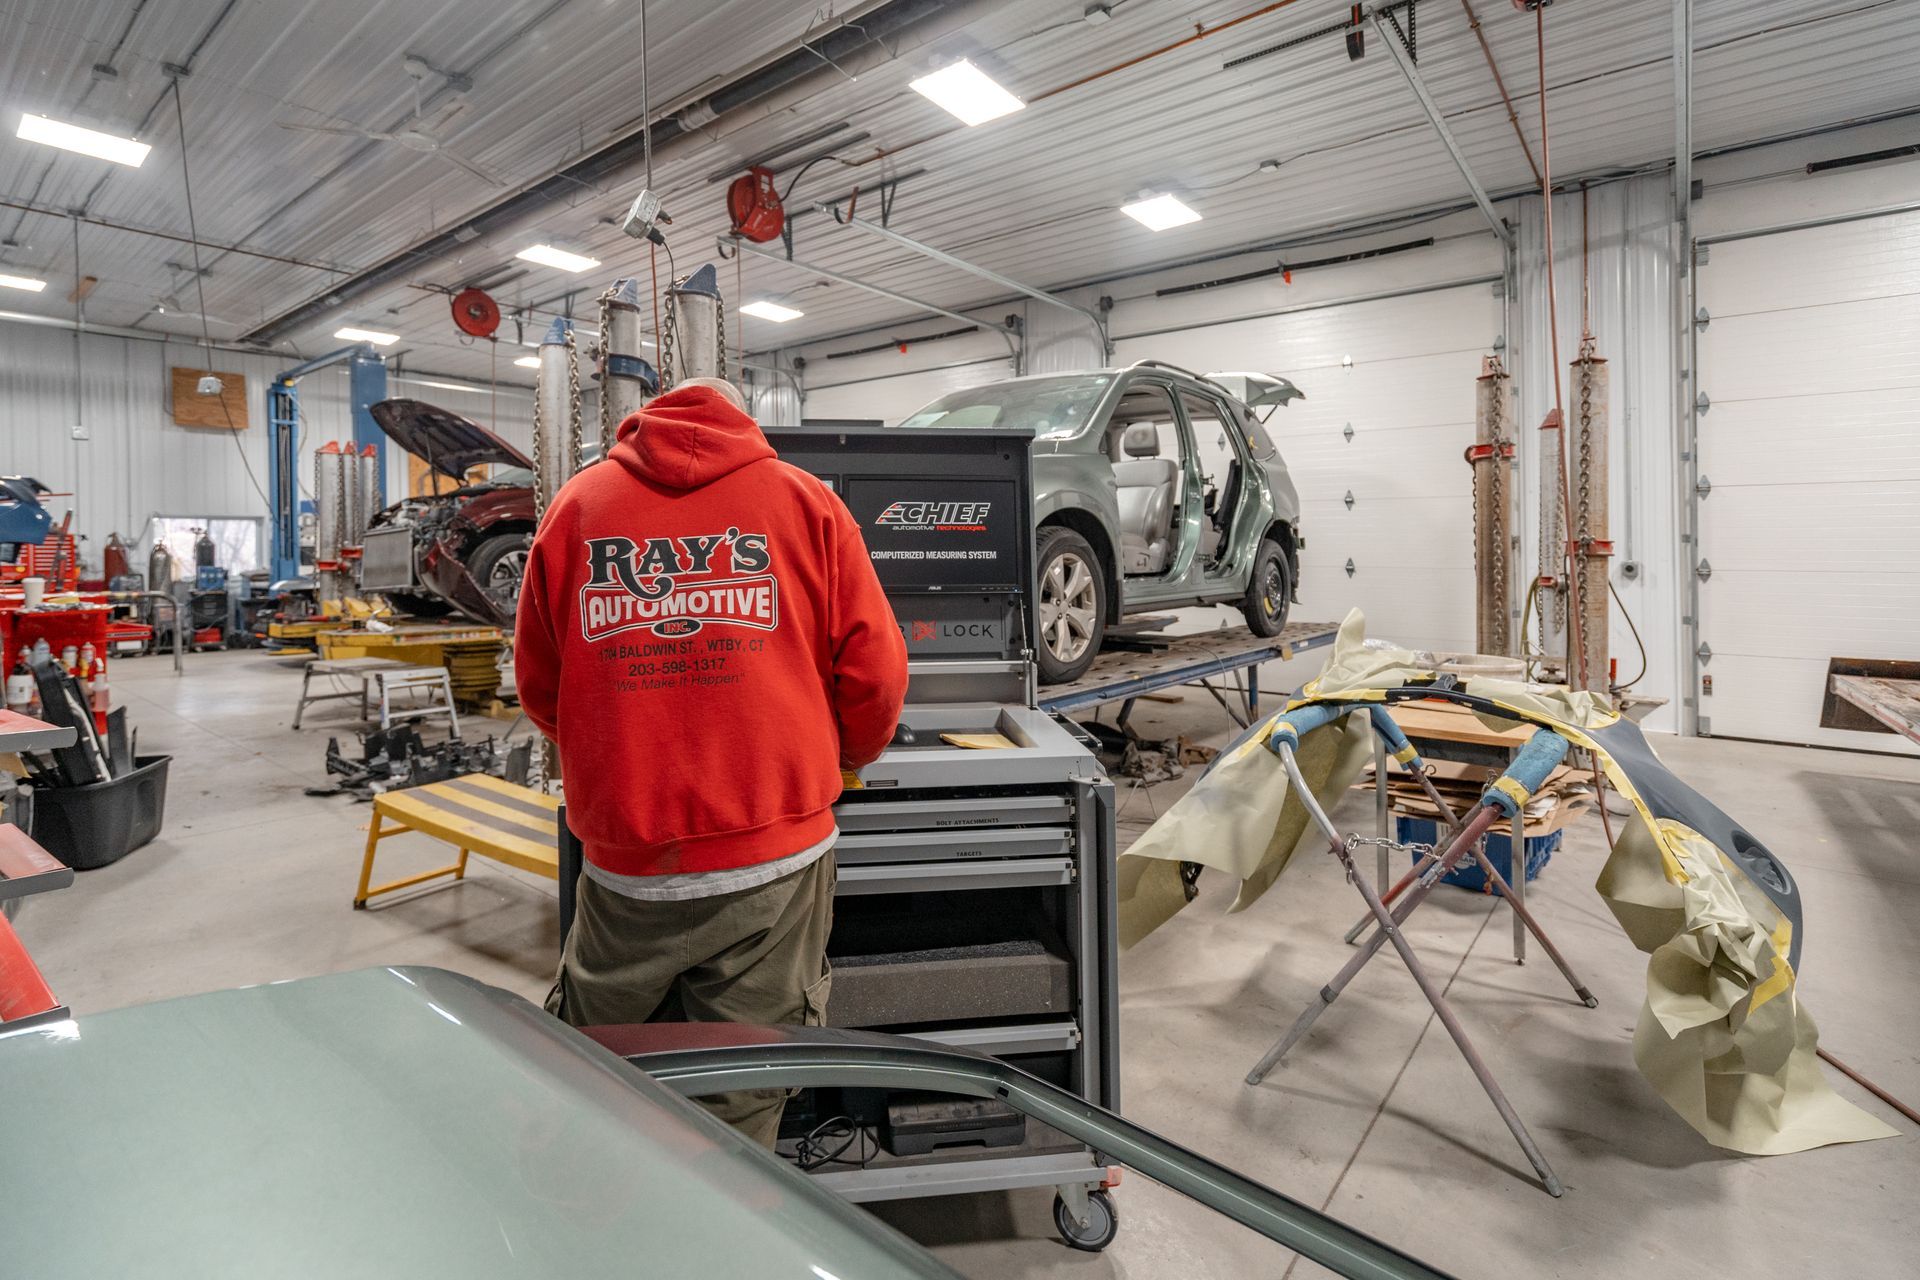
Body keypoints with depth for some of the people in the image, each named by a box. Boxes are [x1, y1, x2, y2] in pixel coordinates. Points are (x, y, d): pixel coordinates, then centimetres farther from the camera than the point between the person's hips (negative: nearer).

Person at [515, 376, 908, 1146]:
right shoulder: (806, 501, 5)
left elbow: (537, 685, 12)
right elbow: (874, 672, 0)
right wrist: (844, 761, 19)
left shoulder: (578, 504, 9)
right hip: (776, 858, -1)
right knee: (740, 1111, 12)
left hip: (627, 869, 2)